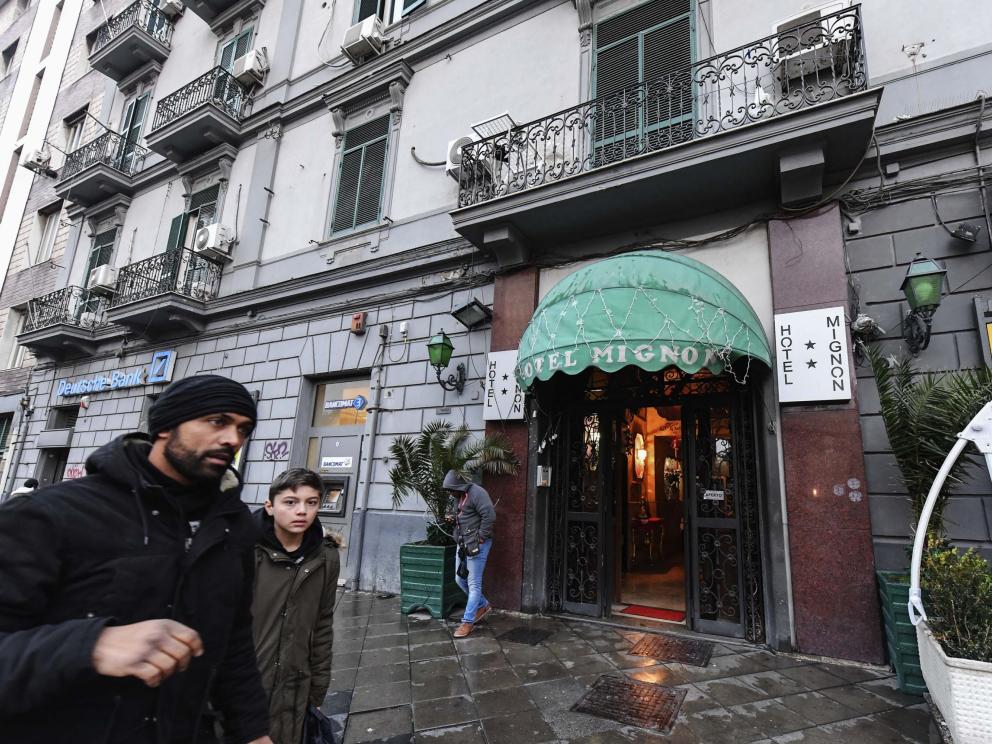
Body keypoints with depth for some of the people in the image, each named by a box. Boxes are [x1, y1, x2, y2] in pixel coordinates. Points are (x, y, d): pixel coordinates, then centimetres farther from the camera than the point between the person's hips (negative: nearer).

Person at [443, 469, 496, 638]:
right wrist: (458, 537, 10)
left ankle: (468, 621, 5)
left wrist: (481, 537, -17)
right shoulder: (459, 497, 12)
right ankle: (482, 605, 33)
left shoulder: (476, 492, -17)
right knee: (460, 579, 15)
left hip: (477, 545, -9)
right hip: (462, 544, 10)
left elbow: (489, 515, -22)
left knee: (474, 583, -3)